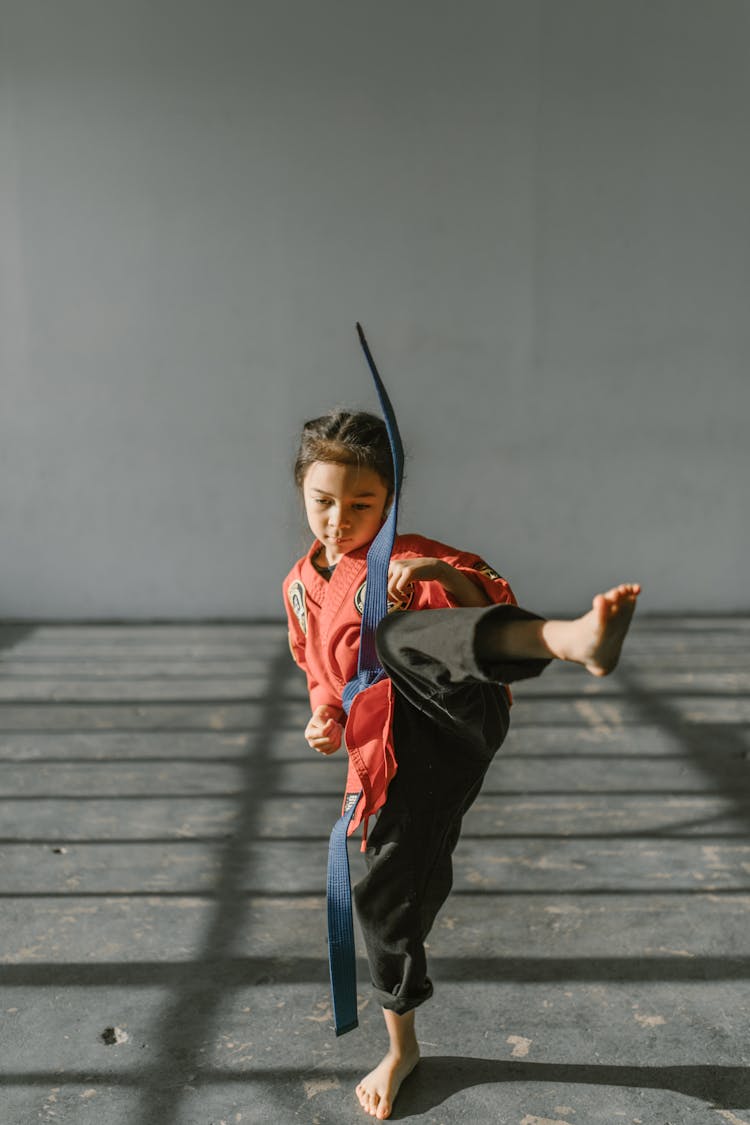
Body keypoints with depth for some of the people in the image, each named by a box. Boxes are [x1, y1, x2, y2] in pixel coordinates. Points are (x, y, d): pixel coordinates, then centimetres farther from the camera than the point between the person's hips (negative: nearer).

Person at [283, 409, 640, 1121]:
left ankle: (570, 637, -68)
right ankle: (401, 1049, 40)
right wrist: (325, 715, 9)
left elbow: (493, 602, -12)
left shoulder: (406, 557, 1)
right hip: (392, 763, 6)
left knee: (397, 634, -37)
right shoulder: (301, 586, 17)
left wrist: (444, 575, -32)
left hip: (451, 722, -6)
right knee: (387, 900, 14)